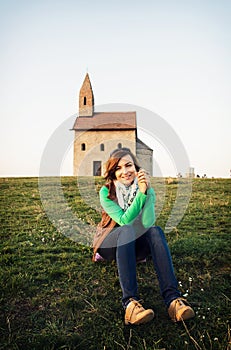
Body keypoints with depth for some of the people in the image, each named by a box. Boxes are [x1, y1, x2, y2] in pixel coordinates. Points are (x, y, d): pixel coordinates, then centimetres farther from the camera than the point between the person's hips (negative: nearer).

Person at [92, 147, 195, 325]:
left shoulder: (147, 190, -5)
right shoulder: (106, 192, -11)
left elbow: (148, 223, -22)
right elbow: (125, 220, -24)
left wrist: (147, 191, -31)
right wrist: (141, 193, -32)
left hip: (135, 246, 2)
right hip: (109, 244, -2)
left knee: (156, 231, -30)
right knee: (127, 230, -36)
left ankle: (172, 298, -39)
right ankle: (130, 302, -46)